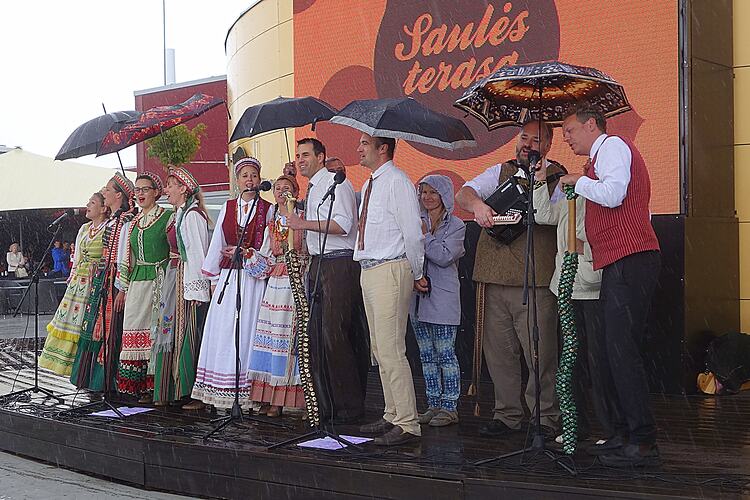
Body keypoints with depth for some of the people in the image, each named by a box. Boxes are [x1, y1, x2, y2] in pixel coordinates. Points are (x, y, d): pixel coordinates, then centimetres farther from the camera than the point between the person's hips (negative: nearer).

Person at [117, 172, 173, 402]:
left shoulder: (168, 217, -4)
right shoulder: (134, 222, 17)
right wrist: (124, 286, 18)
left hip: (159, 280, -6)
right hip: (137, 281, 6)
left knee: (156, 331, -7)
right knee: (134, 330, 2)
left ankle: (156, 386, -2)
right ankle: (139, 386, 8)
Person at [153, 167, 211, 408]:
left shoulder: (192, 215, -13)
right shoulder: (177, 215, 16)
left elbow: (198, 253, -18)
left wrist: (196, 288, -21)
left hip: (189, 278, -10)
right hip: (174, 277, 10)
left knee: (188, 335, -7)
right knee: (172, 333, 12)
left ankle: (198, 394, -2)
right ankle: (169, 392, 18)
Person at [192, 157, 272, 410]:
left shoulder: (267, 209, 3)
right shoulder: (228, 208, 14)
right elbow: (217, 244, 15)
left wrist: (245, 253, -10)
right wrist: (214, 278, 11)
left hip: (254, 279, -4)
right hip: (228, 279, 4)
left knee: (248, 330, -6)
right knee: (223, 329, 1)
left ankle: (246, 393, -2)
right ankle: (223, 392, 7)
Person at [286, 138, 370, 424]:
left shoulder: (335, 183, -7)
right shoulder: (312, 189, 22)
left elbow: (342, 224, -20)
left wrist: (305, 224, -20)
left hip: (339, 266, -10)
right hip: (318, 265, 10)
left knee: (334, 335, -13)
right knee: (316, 334, 8)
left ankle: (350, 407, -5)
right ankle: (325, 405, 15)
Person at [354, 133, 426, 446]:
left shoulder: (397, 182, -12)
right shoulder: (369, 185, 17)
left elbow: (413, 232, -14)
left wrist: (417, 274, -6)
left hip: (390, 271, -10)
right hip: (369, 270, 10)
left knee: (391, 350, -11)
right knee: (379, 350, 14)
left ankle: (407, 424, -5)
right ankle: (393, 416, 23)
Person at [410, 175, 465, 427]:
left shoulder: (455, 225, -2)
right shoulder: (417, 222, 11)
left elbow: (444, 257, -15)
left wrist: (424, 235, -12)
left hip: (443, 297, -5)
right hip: (418, 295, 5)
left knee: (445, 353, -3)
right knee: (426, 355, 9)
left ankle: (450, 407, 3)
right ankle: (434, 404, 17)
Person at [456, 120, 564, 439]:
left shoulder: (558, 178, 7)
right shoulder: (500, 173, 18)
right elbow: (463, 193, 7)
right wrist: (477, 204, -16)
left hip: (536, 282, -4)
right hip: (494, 280, 4)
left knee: (540, 353, -5)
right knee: (498, 350, 7)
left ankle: (546, 418, 7)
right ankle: (507, 415, 18)